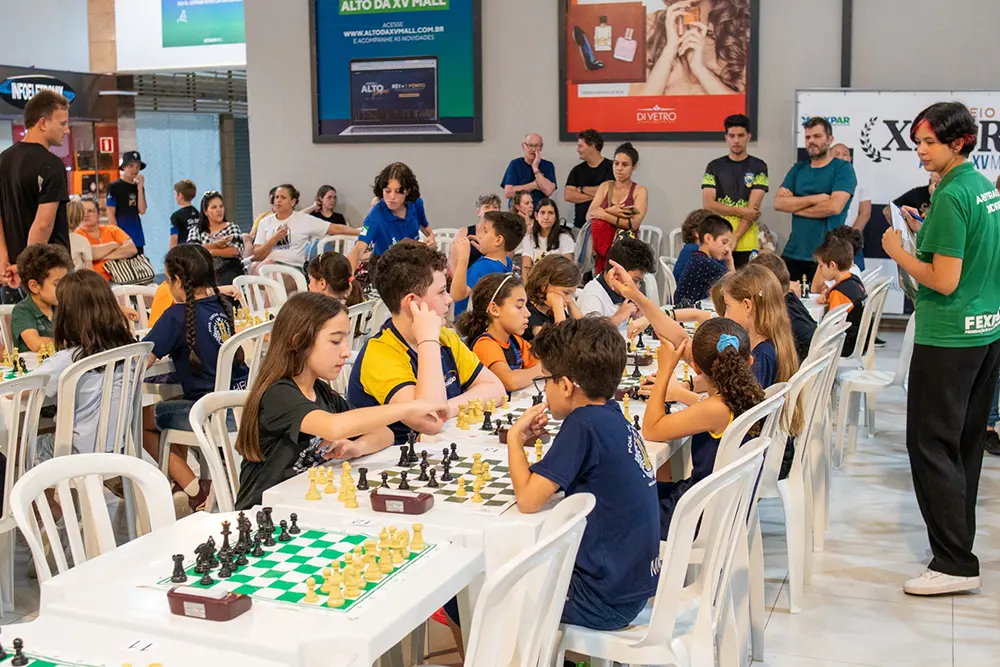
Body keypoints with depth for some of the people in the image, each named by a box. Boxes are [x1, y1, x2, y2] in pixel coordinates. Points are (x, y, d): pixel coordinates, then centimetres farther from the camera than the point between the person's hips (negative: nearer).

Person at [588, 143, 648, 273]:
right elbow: (590, 214, 2)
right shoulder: (605, 186, 13)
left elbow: (633, 224, -11)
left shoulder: (640, 191, 2)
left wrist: (603, 214, -9)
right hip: (601, 244, 2)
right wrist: (610, 211, -14)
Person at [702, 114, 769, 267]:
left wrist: (734, 238, -15)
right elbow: (708, 204, -1)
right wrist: (740, 211, -11)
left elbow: (753, 207, -6)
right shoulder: (714, 167, 8)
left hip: (747, 245, -1)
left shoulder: (758, 167, 3)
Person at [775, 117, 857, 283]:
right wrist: (815, 199, -11)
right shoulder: (798, 169, 13)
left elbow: (834, 207, -16)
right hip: (793, 253, 4)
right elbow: (778, 203, 1)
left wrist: (795, 205, -5)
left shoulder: (843, 168, -2)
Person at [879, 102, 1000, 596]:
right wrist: (925, 235, 18)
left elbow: (945, 281, -21)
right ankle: (959, 533, 31)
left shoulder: (951, 197, -18)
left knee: (931, 444, -5)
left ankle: (955, 563, -4)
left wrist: (899, 254, -8)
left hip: (948, 340, -10)